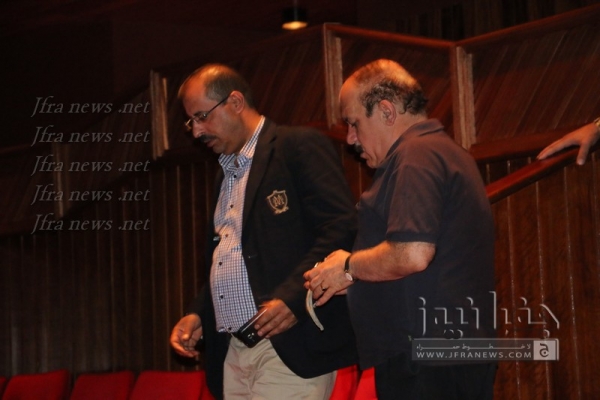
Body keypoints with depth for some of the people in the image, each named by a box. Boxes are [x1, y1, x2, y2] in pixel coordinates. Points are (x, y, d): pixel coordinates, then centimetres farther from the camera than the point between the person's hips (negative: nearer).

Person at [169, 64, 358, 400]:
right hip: (233, 352, 8)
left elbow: (342, 229, -13)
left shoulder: (300, 147, -3)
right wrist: (199, 315, 12)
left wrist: (293, 296, -22)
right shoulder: (226, 172, 22)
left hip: (291, 346, -8)